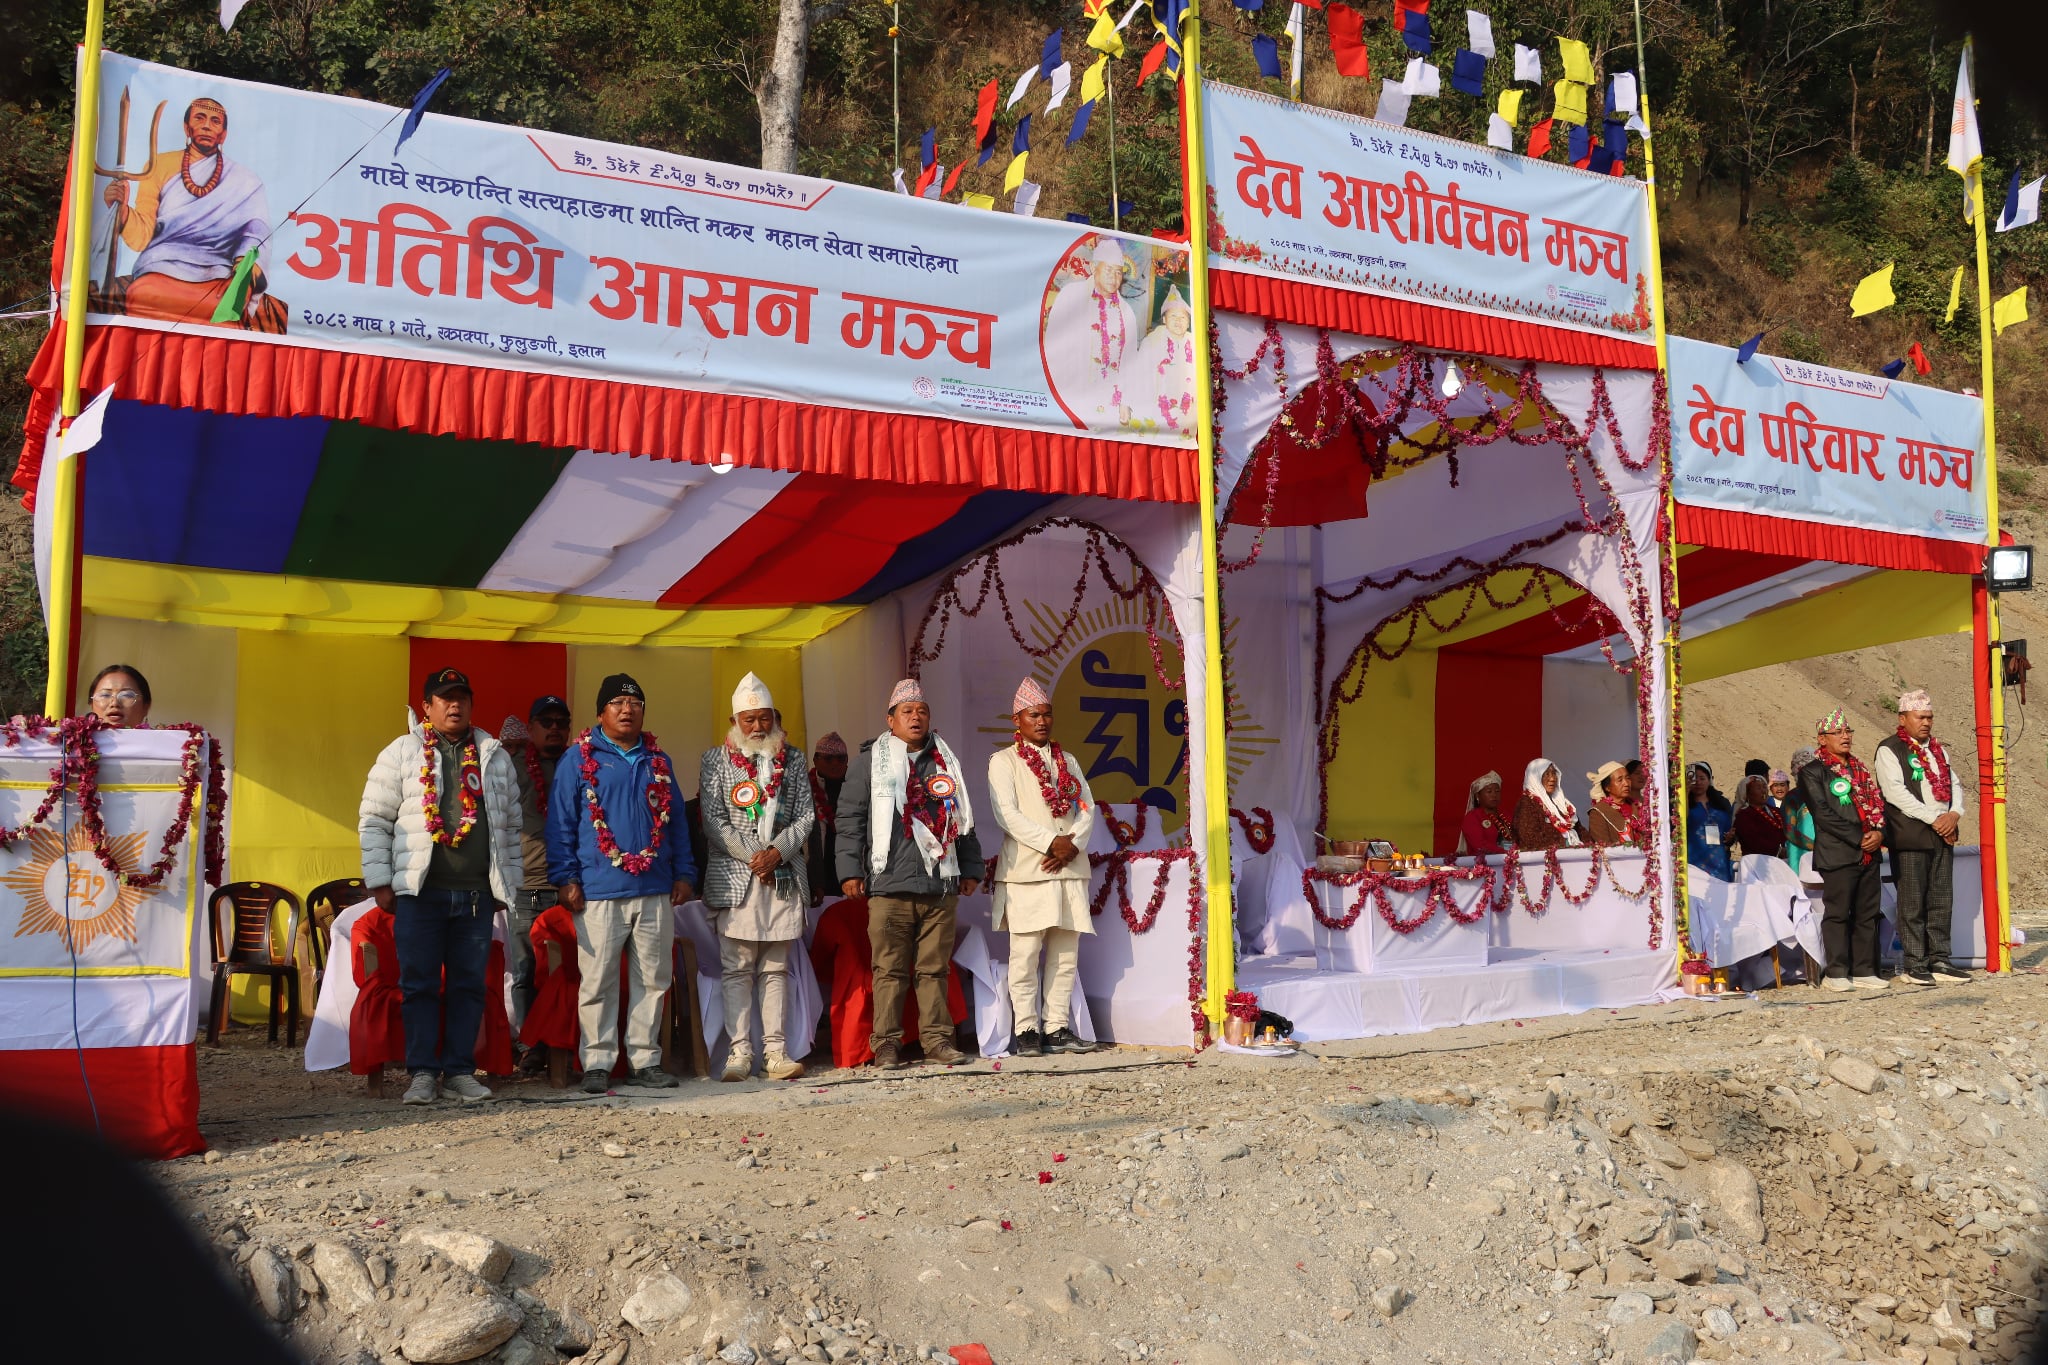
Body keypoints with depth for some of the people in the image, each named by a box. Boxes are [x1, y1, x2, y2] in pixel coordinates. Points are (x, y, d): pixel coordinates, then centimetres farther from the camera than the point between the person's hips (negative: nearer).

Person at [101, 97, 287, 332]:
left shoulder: (243, 181, 14)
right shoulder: (160, 165, 13)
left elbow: (256, 228, -2)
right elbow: (141, 237, 7)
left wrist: (249, 258, -25)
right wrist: (121, 209, -15)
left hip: (218, 279, -1)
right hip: (160, 272, 1)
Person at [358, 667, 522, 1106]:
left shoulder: (495, 757, 13)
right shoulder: (401, 752, 4)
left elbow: (511, 826, 15)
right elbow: (375, 819, 3)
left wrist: (507, 884, 10)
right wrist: (379, 881, -4)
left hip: (477, 893, 2)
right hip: (419, 889, -2)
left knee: (468, 984, 5)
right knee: (419, 983, 0)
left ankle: (459, 1071, 13)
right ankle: (423, 1073, 7)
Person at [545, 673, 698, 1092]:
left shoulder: (658, 761, 15)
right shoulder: (579, 758, 3)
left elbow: (675, 822, 18)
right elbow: (560, 822, 0)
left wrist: (684, 873, 11)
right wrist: (566, 878, -6)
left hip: (656, 890, 4)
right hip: (599, 891, -4)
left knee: (653, 979, 6)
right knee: (597, 981, -3)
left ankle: (645, 1060, 14)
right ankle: (597, 1063, 6)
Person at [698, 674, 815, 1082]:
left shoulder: (793, 759, 12)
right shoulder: (715, 759, 5)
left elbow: (805, 817, 7)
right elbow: (713, 819, -3)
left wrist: (776, 852, -8)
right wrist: (753, 856, -11)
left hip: (784, 875, 2)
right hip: (734, 875, -2)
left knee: (775, 968, 4)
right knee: (737, 968, -2)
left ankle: (776, 1050, 5)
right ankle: (739, 1052, 0)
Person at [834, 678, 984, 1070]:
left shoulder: (945, 761, 17)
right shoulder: (870, 760, 5)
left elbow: (963, 817, 23)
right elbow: (850, 818, 2)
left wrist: (971, 869, 19)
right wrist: (849, 870, -5)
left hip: (940, 886, 3)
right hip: (889, 886, -3)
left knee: (935, 968, 5)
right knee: (890, 969, -2)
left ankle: (937, 1038, 12)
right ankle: (886, 1044, 4)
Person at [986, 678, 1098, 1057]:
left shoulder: (1068, 761, 18)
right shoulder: (1003, 762, 3)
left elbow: (1087, 808, 11)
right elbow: (1007, 814, -9)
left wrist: (1072, 845, -8)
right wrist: (1053, 841, -15)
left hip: (1070, 869, 5)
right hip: (1026, 870, -5)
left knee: (1065, 954, 4)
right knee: (1026, 955, -6)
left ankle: (1057, 1027, 9)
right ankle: (1026, 1032, -1)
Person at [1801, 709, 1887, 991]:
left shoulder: (1863, 771, 20)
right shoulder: (1813, 772, -2)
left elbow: (1879, 804, 17)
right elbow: (1824, 813, -11)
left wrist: (1879, 833, -3)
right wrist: (1859, 838, -13)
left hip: (1869, 854, 6)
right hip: (1837, 854, -6)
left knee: (1867, 914, 7)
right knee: (1837, 913, -6)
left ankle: (1864, 971, 13)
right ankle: (1837, 974, -2)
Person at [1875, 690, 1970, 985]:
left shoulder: (1938, 749, 19)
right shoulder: (1889, 750, -4)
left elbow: (1954, 784, 16)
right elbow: (1895, 792, -13)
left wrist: (1954, 814, -4)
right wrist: (1933, 818, -15)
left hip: (1943, 834, 7)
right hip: (1909, 836, -7)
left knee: (1941, 900, 7)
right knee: (1913, 903, -4)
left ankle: (1939, 959, 13)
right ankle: (1915, 964, 0)